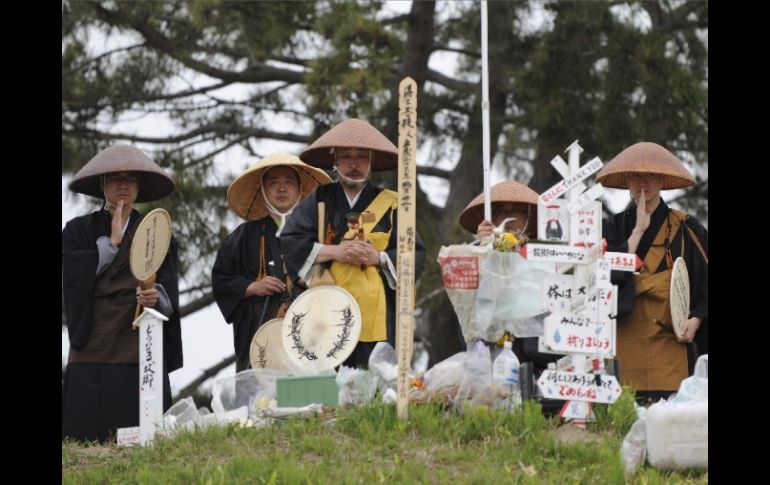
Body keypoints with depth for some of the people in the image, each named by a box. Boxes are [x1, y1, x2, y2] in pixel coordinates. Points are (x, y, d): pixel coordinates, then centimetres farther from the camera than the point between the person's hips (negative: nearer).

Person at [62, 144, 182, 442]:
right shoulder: (79, 230, 13)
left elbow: (169, 287, 3)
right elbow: (74, 275, -5)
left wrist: (157, 296, -19)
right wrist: (112, 241, -3)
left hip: (141, 350, 1)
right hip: (93, 348, -1)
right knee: (88, 439, -9)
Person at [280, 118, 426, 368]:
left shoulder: (390, 204, 10)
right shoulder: (319, 200, 11)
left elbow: (415, 254, 6)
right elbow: (290, 241, 1)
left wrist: (378, 258, -10)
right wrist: (334, 251, -8)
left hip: (377, 316, 0)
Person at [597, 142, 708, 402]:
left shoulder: (686, 229, 9)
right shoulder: (614, 228, 12)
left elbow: (706, 280, 7)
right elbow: (609, 275, -4)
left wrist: (696, 319, -9)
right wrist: (638, 230, -4)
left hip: (670, 344, -1)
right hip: (624, 347, 1)